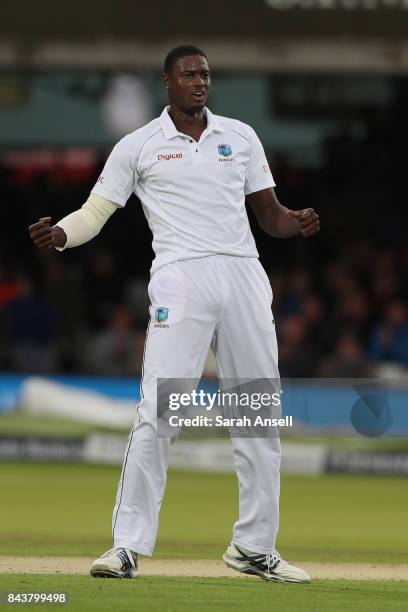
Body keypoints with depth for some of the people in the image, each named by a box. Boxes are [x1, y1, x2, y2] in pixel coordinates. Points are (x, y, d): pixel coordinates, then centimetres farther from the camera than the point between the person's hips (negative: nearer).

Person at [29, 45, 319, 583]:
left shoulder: (241, 137, 14)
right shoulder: (138, 146, 6)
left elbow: (269, 214, 15)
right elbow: (96, 211, 5)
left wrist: (298, 223, -8)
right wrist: (59, 233, -16)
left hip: (244, 277, 4)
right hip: (181, 279, -4)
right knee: (157, 413, -14)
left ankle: (254, 547, 15)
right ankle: (128, 547, -11)